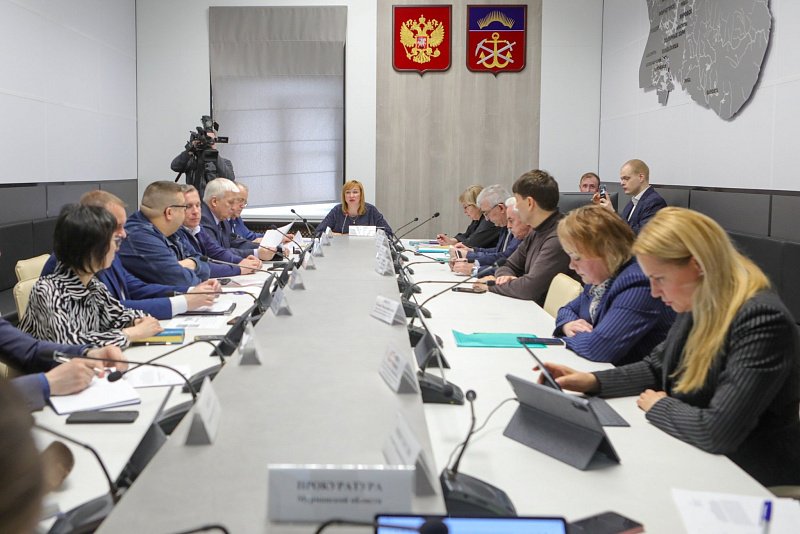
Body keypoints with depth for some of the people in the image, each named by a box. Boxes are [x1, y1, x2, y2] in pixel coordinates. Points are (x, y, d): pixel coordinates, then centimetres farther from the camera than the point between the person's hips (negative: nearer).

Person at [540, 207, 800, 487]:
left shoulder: (762, 320, -26)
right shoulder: (698, 305, 1)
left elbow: (718, 432, -31)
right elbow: (657, 368, 13)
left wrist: (658, 407, -13)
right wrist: (592, 381, -3)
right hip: (691, 459, 7)